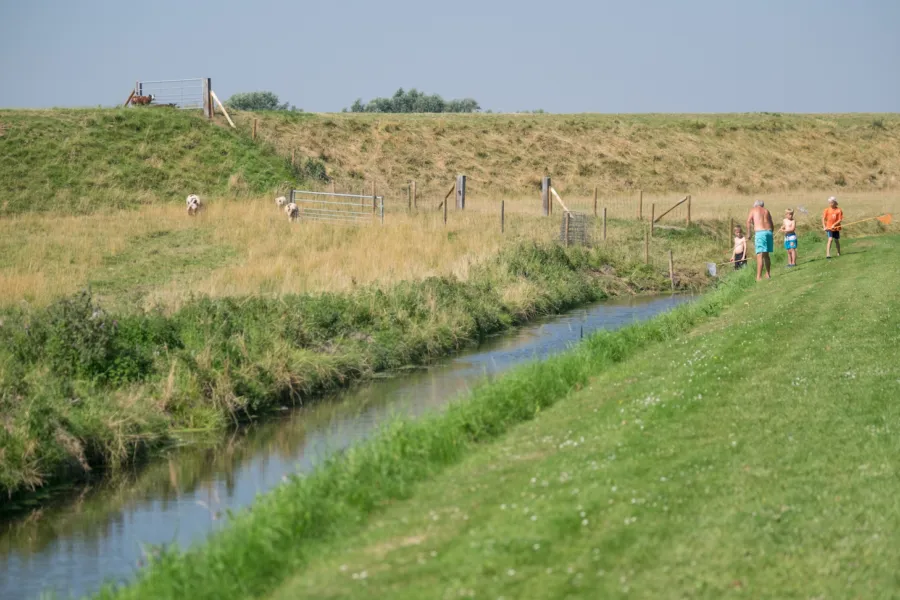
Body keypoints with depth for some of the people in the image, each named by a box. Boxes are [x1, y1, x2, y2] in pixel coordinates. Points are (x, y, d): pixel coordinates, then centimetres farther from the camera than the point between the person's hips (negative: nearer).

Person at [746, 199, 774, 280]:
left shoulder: (753, 210, 11)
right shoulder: (766, 211, 22)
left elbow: (748, 221, -5)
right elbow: (772, 225, 20)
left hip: (759, 232, -5)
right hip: (769, 231, 5)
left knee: (760, 255, -11)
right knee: (766, 254, 20)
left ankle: (759, 277, -18)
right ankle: (768, 274, 28)